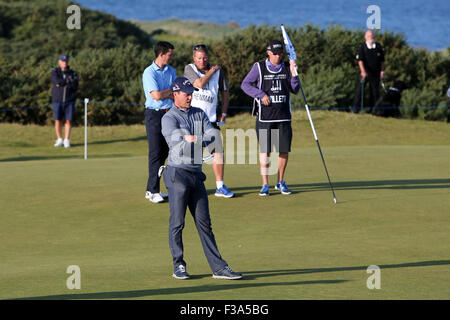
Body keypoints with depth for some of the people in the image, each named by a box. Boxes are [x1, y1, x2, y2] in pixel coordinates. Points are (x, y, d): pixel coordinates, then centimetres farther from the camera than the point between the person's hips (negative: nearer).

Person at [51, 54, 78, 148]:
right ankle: (59, 140, 14)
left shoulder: (73, 73, 5)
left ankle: (67, 141, -1)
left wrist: (62, 83, -16)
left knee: (68, 120, -5)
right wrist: (68, 81, -16)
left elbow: (75, 86, -10)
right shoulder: (55, 71, 2)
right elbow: (56, 81, -18)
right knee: (58, 120, 1)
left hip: (69, 101, 0)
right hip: (57, 100, 0)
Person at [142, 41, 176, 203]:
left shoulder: (171, 71, 11)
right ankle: (153, 191, -4)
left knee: (164, 152, 6)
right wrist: (171, 90, -3)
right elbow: (156, 95, -18)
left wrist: (164, 94, -13)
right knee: (155, 153, -7)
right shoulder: (149, 72, -9)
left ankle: (152, 189, 13)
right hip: (154, 115, -6)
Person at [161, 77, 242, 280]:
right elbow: (173, 133, -24)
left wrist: (198, 139, -21)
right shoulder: (169, 118, -4)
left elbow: (212, 133, -2)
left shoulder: (199, 114, 14)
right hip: (178, 174, -6)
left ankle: (218, 267, 4)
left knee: (204, 223, 6)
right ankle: (178, 266, 7)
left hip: (196, 173, 6)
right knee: (177, 222, -2)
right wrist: (186, 137, -42)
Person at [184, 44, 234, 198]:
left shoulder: (217, 70, 8)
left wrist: (224, 113, 6)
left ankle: (220, 186, 3)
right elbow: (199, 83, -19)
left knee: (218, 150, -3)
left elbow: (225, 92, 16)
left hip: (210, 118, 3)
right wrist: (212, 70, -6)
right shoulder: (189, 69, -2)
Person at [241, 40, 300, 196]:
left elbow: (295, 90, 5)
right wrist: (261, 94, -13)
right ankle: (265, 184, 2)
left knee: (284, 150, 3)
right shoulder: (259, 67, 1)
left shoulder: (287, 68, 9)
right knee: (264, 150, -4)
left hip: (284, 117, 3)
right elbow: (245, 84, -2)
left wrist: (293, 74, -11)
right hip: (265, 117, -3)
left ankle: (280, 182, 17)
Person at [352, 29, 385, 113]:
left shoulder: (378, 47, 6)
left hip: (375, 73, 3)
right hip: (364, 73, -3)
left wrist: (382, 71, 7)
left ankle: (371, 108, 13)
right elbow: (360, 60, -14)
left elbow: (382, 60, 13)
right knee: (359, 89, -5)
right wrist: (363, 71, -26)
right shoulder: (362, 47, -5)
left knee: (375, 92, 4)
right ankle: (356, 107, 2)